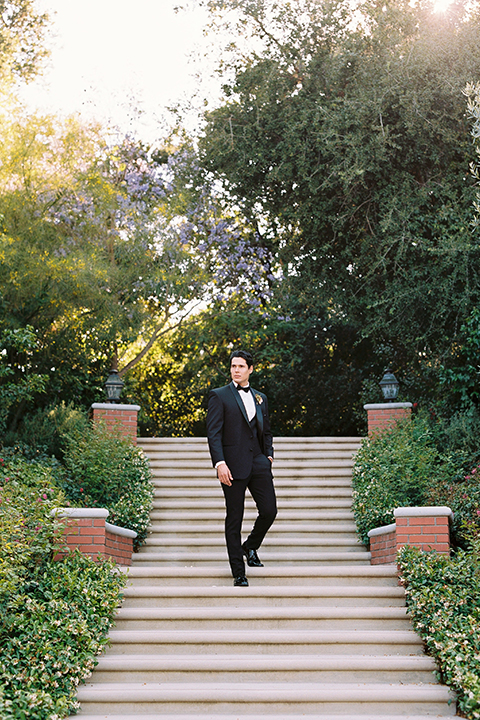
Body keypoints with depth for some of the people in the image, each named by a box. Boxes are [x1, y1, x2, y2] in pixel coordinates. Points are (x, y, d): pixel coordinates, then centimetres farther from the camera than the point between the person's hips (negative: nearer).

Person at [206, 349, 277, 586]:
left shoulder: (260, 398, 17)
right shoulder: (219, 396, 2)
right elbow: (213, 432, -6)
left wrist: (268, 455, 10)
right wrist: (219, 463, -16)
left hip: (258, 463, 4)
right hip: (233, 466, -4)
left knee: (269, 510, -5)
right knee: (234, 519, 0)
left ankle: (250, 547, 24)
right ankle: (238, 573, 9)